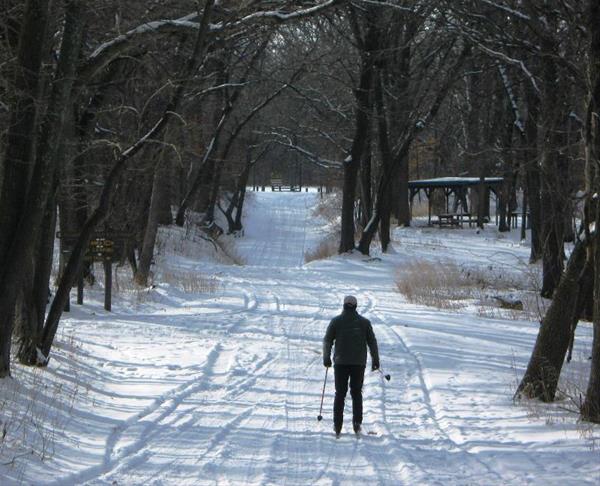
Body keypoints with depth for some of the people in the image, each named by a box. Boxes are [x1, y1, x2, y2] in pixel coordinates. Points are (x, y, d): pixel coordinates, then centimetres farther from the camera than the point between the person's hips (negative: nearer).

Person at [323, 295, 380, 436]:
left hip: (340, 362, 0)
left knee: (340, 394, 7)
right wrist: (375, 360, 9)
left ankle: (337, 426, 1)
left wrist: (326, 358, 11)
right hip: (359, 363, 0)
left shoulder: (336, 321, -1)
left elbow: (327, 340, 1)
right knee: (356, 393, 10)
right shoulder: (364, 322, 1)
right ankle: (357, 424, -3)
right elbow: (372, 342, 2)